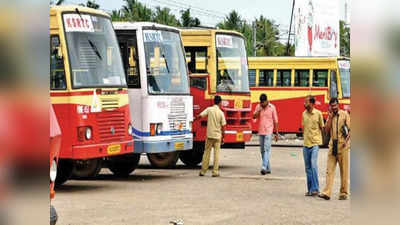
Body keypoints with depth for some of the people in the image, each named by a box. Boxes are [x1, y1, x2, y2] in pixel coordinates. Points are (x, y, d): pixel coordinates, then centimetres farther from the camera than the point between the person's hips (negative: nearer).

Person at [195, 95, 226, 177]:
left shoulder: (209, 109, -4)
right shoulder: (221, 113, -5)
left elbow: (199, 116, -10)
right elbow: (223, 126, -3)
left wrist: (194, 118, 11)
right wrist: (222, 137, 6)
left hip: (209, 135, 1)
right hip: (218, 135, -1)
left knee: (207, 152, 9)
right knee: (216, 153, 4)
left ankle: (203, 171, 10)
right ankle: (215, 172, 1)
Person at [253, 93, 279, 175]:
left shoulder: (272, 107, -3)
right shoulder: (258, 107, 5)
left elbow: (275, 121, 1)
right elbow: (254, 117, -4)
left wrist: (276, 133, 1)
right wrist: (259, 109, -18)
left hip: (268, 132, -5)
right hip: (260, 132, 5)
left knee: (266, 149, -15)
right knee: (262, 150, 8)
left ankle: (264, 167, -23)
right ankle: (268, 168, 17)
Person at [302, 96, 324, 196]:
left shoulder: (318, 113, -5)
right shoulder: (304, 114, 8)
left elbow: (322, 128, 3)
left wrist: (320, 140, 3)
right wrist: (306, 137, 14)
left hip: (315, 143, -5)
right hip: (306, 144, 5)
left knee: (313, 164, -17)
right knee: (308, 167, 8)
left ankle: (315, 188, -14)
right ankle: (310, 189, 15)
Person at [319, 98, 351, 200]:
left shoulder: (345, 114, 2)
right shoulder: (330, 116, 14)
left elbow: (350, 129, -1)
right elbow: (327, 130, 3)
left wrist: (346, 140, -15)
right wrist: (330, 117, -1)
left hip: (343, 146, -3)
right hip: (332, 145, 3)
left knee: (344, 170, 2)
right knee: (329, 170, -4)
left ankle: (344, 193, 9)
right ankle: (327, 192, -10)